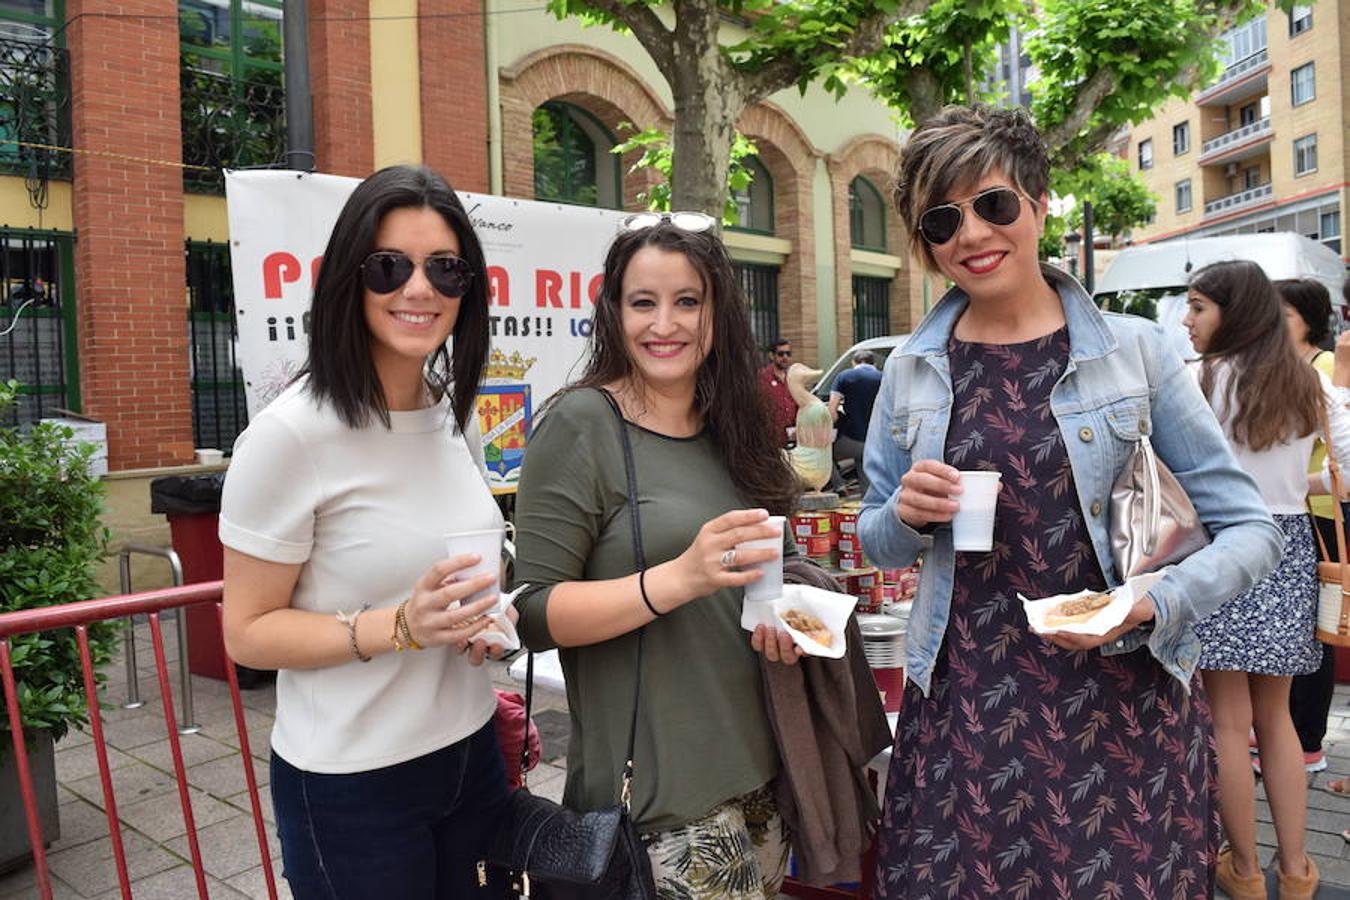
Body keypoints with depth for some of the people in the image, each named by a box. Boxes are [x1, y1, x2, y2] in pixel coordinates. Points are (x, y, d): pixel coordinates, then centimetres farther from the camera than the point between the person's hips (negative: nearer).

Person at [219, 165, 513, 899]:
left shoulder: (455, 415, 1)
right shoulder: (291, 434, -18)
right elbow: (248, 632, -15)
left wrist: (482, 620, -3)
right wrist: (400, 627, -27)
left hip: (471, 754, 6)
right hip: (350, 784, -6)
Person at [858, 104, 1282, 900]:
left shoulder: (1133, 349, -4)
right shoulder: (913, 370, 2)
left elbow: (1250, 527, 0)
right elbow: (876, 539, 11)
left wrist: (1151, 608, -16)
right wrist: (907, 516, -11)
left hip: (1125, 700, -1)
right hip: (963, 707, 2)